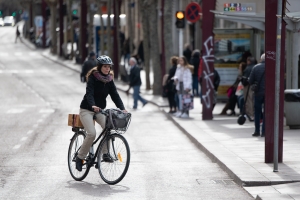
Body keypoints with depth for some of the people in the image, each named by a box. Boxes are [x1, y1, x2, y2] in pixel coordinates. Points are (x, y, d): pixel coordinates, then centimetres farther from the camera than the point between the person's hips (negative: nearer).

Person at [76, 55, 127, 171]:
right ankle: (80, 157, -5)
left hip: (100, 110, 5)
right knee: (92, 133, -22)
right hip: (87, 109, -5)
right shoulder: (93, 77, -13)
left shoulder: (109, 80, 3)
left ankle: (105, 153, -9)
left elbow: (115, 95, -4)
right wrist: (93, 106, -46)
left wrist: (122, 108, -20)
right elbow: (89, 93, -27)